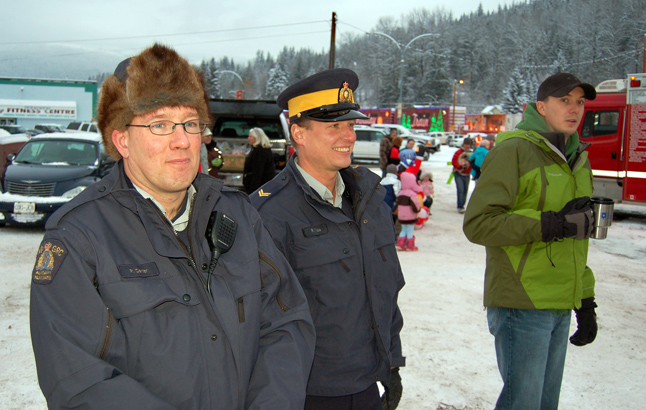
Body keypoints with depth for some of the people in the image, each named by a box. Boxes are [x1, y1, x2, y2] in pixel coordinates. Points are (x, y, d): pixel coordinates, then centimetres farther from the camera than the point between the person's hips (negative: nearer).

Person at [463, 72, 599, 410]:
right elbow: (478, 223, -19)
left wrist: (585, 302, 18)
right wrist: (551, 224, -22)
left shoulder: (577, 158, 16)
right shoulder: (514, 150, -10)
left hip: (560, 307, 8)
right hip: (522, 306, -8)